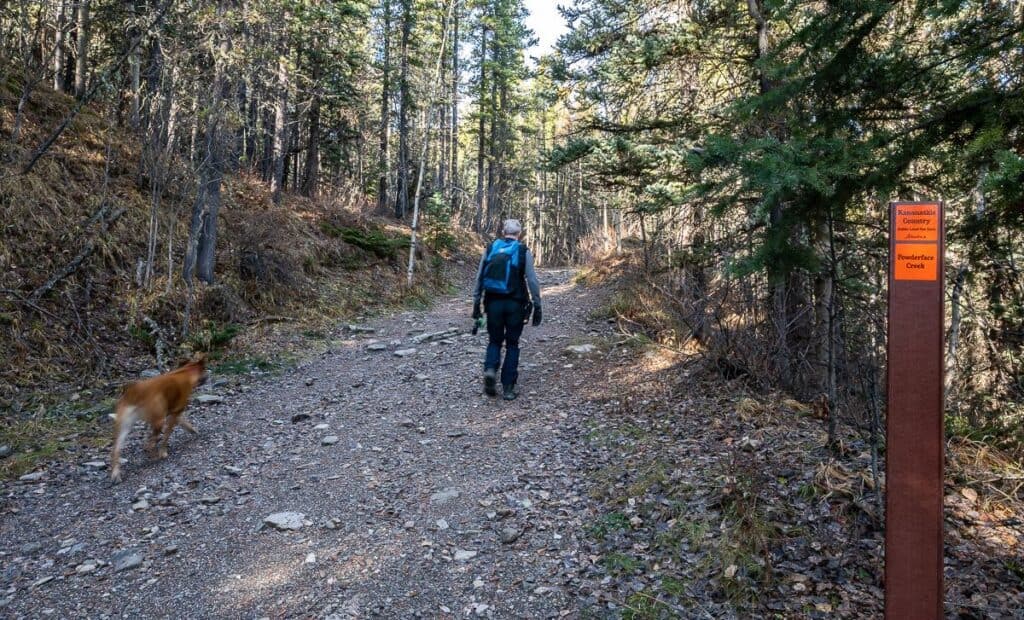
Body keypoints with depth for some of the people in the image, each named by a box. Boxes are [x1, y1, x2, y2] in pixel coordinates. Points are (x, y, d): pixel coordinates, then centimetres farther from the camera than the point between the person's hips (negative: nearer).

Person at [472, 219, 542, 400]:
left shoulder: (490, 248, 5)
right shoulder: (523, 251, -3)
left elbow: (479, 278, 5)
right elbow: (532, 281, -7)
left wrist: (476, 302, 10)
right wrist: (537, 306, -1)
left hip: (493, 302, 2)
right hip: (515, 304, -1)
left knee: (494, 340, 17)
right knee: (512, 344, 11)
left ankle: (490, 369, -10)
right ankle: (508, 387, 10)